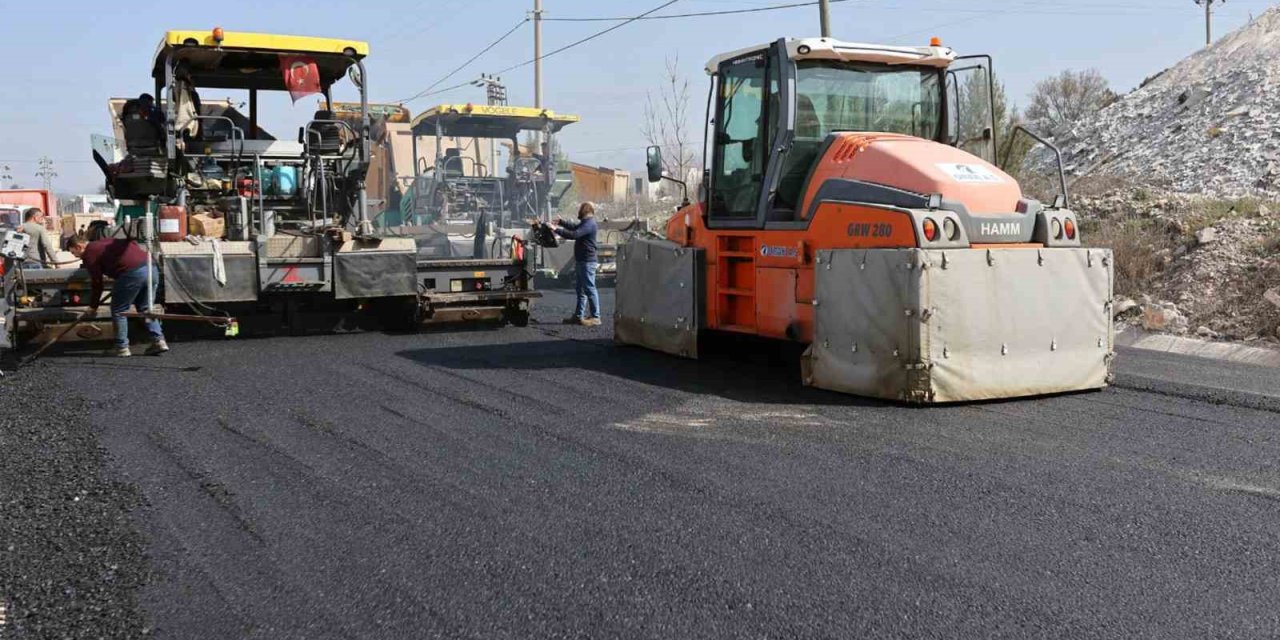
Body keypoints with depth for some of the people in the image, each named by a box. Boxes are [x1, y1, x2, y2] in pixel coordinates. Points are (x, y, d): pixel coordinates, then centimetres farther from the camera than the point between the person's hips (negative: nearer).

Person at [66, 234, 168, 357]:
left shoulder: (89, 253, 7)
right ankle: (158, 340, 11)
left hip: (133, 273, -8)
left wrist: (93, 306, 18)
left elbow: (97, 284, 6)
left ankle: (122, 347, 10)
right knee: (145, 309, 19)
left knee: (118, 311, 8)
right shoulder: (106, 242, 30)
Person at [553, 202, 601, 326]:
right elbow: (574, 227, 35)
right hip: (582, 261, 11)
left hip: (587, 261, -11)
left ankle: (595, 317, -10)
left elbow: (574, 234, -27)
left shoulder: (589, 223, -16)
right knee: (581, 289, 13)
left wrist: (557, 230, -23)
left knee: (589, 288, -10)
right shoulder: (586, 222, 18)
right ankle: (579, 316, 19)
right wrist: (560, 222, 29)